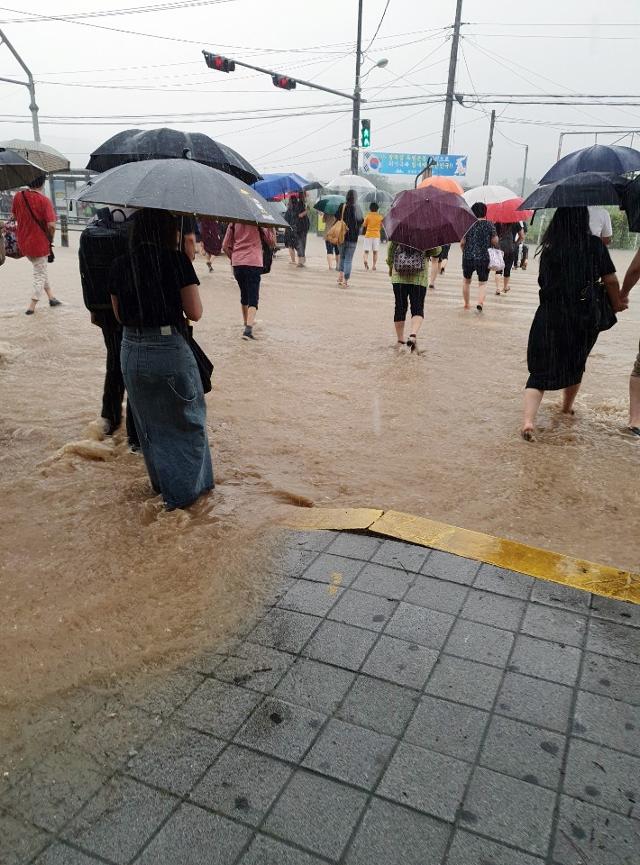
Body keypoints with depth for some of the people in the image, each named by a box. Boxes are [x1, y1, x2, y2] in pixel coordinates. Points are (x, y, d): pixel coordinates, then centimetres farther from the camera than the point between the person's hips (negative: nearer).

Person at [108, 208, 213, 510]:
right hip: (170, 350, -4)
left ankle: (162, 484, 35)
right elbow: (195, 313, -8)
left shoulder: (120, 266, 3)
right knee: (186, 422, 14)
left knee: (150, 425, 20)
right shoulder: (177, 260, -9)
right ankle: (187, 488, 22)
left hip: (132, 351, 5)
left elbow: (120, 315, 11)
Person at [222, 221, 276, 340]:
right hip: (254, 263, -4)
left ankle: (247, 321, 40)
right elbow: (271, 242, 1)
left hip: (237, 263, 4)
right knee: (253, 297, -6)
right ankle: (248, 329, -22)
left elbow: (225, 246, 8)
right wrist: (271, 228, 12)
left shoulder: (234, 222, 8)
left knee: (244, 294, 22)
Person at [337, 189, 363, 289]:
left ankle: (340, 277, 16)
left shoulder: (341, 207, -1)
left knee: (342, 257, 22)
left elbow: (337, 218, 6)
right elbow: (360, 221, -7)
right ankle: (345, 281, 0)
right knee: (348, 259, 2)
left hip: (341, 236, 3)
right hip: (352, 237, -3)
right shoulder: (356, 208, -10)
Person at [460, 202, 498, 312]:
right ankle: (480, 302, -16)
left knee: (466, 280, 20)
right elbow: (495, 242, -5)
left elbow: (462, 242, -2)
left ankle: (466, 304, 27)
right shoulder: (490, 225, -2)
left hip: (468, 257, 1)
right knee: (483, 283, 8)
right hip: (484, 258, -1)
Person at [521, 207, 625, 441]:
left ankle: (528, 419, -20)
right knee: (575, 364, 25)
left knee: (540, 372, 0)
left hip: (549, 318, -1)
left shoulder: (549, 248, -4)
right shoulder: (595, 245, -4)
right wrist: (617, 304, 15)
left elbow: (544, 282, 5)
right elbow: (610, 280, -2)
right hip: (585, 318, 1)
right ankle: (568, 407, 43)